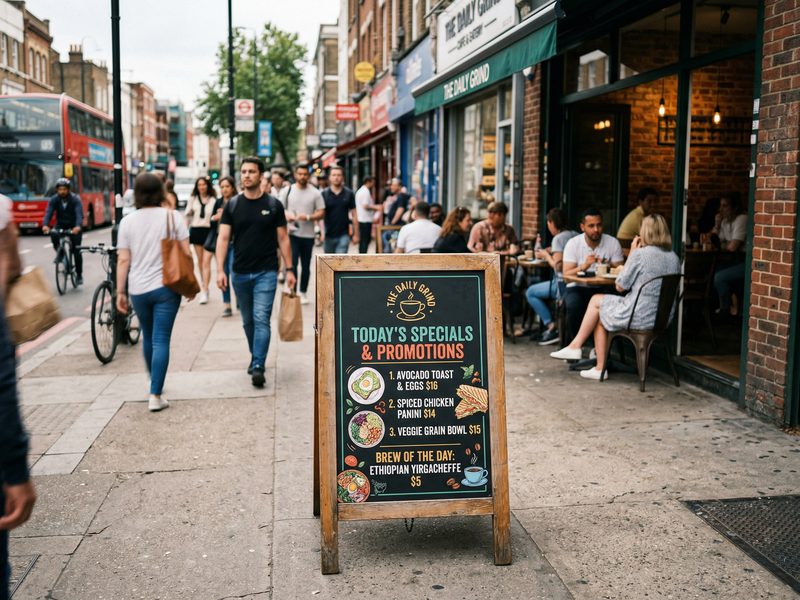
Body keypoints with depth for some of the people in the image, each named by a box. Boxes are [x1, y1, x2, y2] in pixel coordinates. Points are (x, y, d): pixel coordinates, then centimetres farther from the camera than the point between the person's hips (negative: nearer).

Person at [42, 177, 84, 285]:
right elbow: (49, 213, -23)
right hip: (60, 224, 2)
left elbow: (79, 214, -33)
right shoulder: (54, 199, -12)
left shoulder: (75, 199, -20)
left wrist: (78, 226, -52)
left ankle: (79, 274, 5)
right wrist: (45, 225, -43)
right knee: (53, 235, -31)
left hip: (74, 227, -2)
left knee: (76, 250, -8)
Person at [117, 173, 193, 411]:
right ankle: (155, 396, -6)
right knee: (161, 340, -1)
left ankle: (154, 384, 37)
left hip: (138, 289, 3)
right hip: (166, 286, -2)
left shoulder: (128, 221, 0)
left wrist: (120, 291, 4)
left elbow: (123, 260, -2)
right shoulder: (172, 216, -4)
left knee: (148, 337, 20)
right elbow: (186, 253, -5)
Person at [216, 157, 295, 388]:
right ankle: (255, 357, 31)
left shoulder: (273, 205, 1)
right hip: (240, 273, 3)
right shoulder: (232, 205, 3)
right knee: (248, 321, 14)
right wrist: (220, 270, -11)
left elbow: (283, 239, 4)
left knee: (261, 319, -11)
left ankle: (258, 367, -13)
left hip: (266, 273, -3)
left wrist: (289, 269, -1)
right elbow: (223, 238, -1)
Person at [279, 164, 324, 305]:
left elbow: (321, 212, 0)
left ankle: (303, 293, 22)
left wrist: (308, 217, -17)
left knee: (305, 266, 10)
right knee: (292, 263, -9)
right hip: (292, 233, -1)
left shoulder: (315, 193, 1)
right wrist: (286, 215, -14)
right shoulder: (288, 190, 4)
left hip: (308, 234, 1)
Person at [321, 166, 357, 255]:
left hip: (343, 235, -1)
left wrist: (356, 234, 2)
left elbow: (354, 214, 4)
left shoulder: (349, 194, 1)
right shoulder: (324, 194, -1)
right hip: (328, 235, 1)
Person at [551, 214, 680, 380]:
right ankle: (600, 367, 22)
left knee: (596, 300, 16)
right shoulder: (674, 258, 6)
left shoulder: (640, 254, -15)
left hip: (639, 317, -7)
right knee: (601, 314, 22)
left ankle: (575, 346, 21)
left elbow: (620, 286, -6)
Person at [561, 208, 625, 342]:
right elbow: (566, 275, -11)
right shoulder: (573, 243, -4)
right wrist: (584, 266, -29)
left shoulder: (613, 243, 0)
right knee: (574, 305, -34)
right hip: (577, 287, -1)